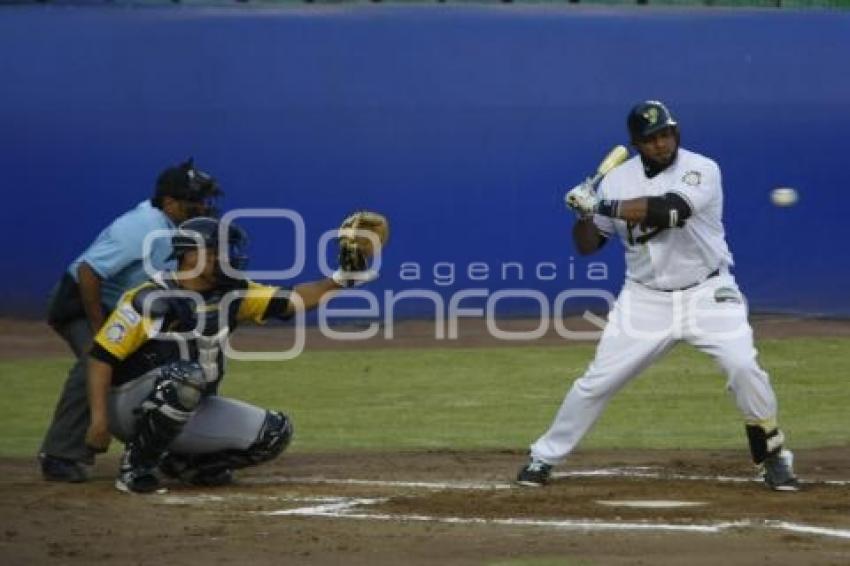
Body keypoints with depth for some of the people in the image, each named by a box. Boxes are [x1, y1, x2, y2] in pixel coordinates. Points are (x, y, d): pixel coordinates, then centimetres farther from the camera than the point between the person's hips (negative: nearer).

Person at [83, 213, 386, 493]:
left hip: (192, 413, 7)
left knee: (274, 433, -5)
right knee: (188, 376, -38)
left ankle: (183, 462, 10)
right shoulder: (149, 300, -17)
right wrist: (99, 418, -25)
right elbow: (101, 357, -18)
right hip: (130, 409, -7)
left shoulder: (230, 294, 2)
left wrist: (339, 280, -14)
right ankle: (135, 467, -21)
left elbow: (289, 301, 0)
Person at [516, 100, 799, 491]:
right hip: (645, 298, 3)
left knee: (744, 367, -20)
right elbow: (588, 245, 6)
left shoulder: (701, 171, -13)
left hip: (707, 293, -3)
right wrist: (584, 214, -16)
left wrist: (603, 206, -27)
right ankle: (543, 458, 14)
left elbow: (668, 210, -31)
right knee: (597, 381, -1)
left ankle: (773, 457, -2)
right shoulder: (618, 180, 0)